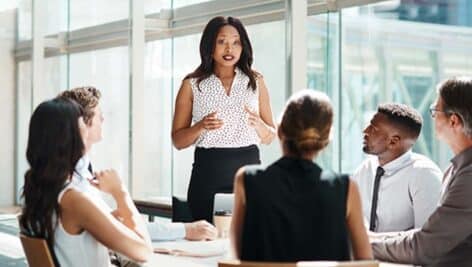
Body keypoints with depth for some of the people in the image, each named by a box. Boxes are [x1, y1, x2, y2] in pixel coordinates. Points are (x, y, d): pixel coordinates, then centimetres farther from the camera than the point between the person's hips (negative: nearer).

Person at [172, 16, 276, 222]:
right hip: (208, 174, -1)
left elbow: (269, 137, 11)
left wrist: (258, 124, -10)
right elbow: (178, 140, 5)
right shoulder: (192, 84, 4)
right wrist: (201, 127, -14)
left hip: (248, 169, 1)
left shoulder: (256, 82, 9)